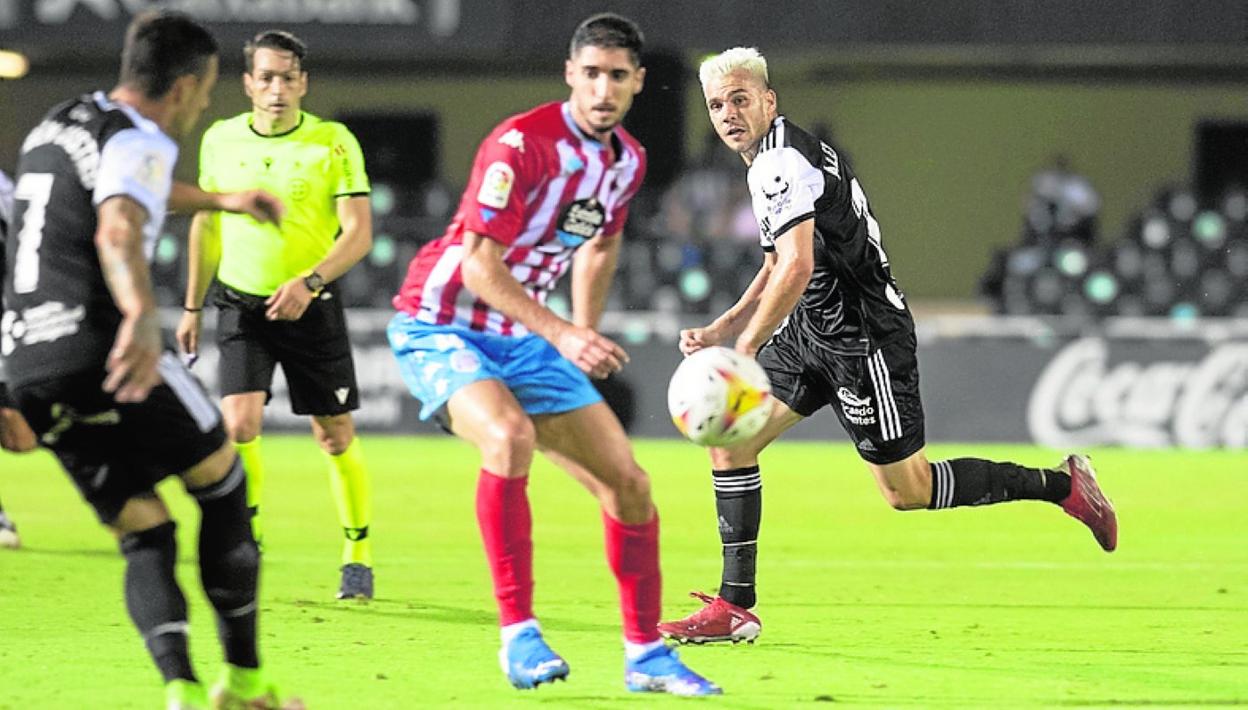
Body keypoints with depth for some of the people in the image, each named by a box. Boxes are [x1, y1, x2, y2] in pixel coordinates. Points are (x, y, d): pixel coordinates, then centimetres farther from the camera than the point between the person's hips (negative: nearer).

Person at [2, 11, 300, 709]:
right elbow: (118, 233, -30)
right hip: (102, 350, -8)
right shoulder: (138, 143, -7)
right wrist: (143, 316, -47)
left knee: (145, 535, 8)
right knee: (225, 486, 11)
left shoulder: (57, 125, 22)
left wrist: (222, 200, 58)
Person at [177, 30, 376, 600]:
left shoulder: (334, 142, -7)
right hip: (241, 304, 2)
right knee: (238, 425, -15)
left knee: (335, 436, 4)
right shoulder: (220, 140, 2)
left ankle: (358, 555, 18)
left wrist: (310, 281, -27)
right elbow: (207, 223, 15)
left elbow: (359, 232, -12)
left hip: (312, 309, -2)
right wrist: (193, 307, 16)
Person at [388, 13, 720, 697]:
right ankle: (518, 633, -27)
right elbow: (479, 265, -27)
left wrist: (586, 341, 18)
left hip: (522, 333, 8)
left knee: (627, 480, 3)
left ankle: (646, 655, 17)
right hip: (440, 323, -8)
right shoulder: (522, 144, -23)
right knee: (510, 435, -35)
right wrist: (563, 335, -33)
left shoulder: (627, 160, 2)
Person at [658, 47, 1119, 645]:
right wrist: (720, 331, 12)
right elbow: (777, 269, 22)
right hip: (814, 326, 10)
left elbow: (796, 269, -28)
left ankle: (1060, 484, 13)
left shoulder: (780, 162, -19)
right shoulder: (774, 160, 13)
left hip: (863, 336, -10)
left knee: (908, 491, -1)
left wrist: (743, 351, -25)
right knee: (728, 436, 0)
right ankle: (734, 607, 2)